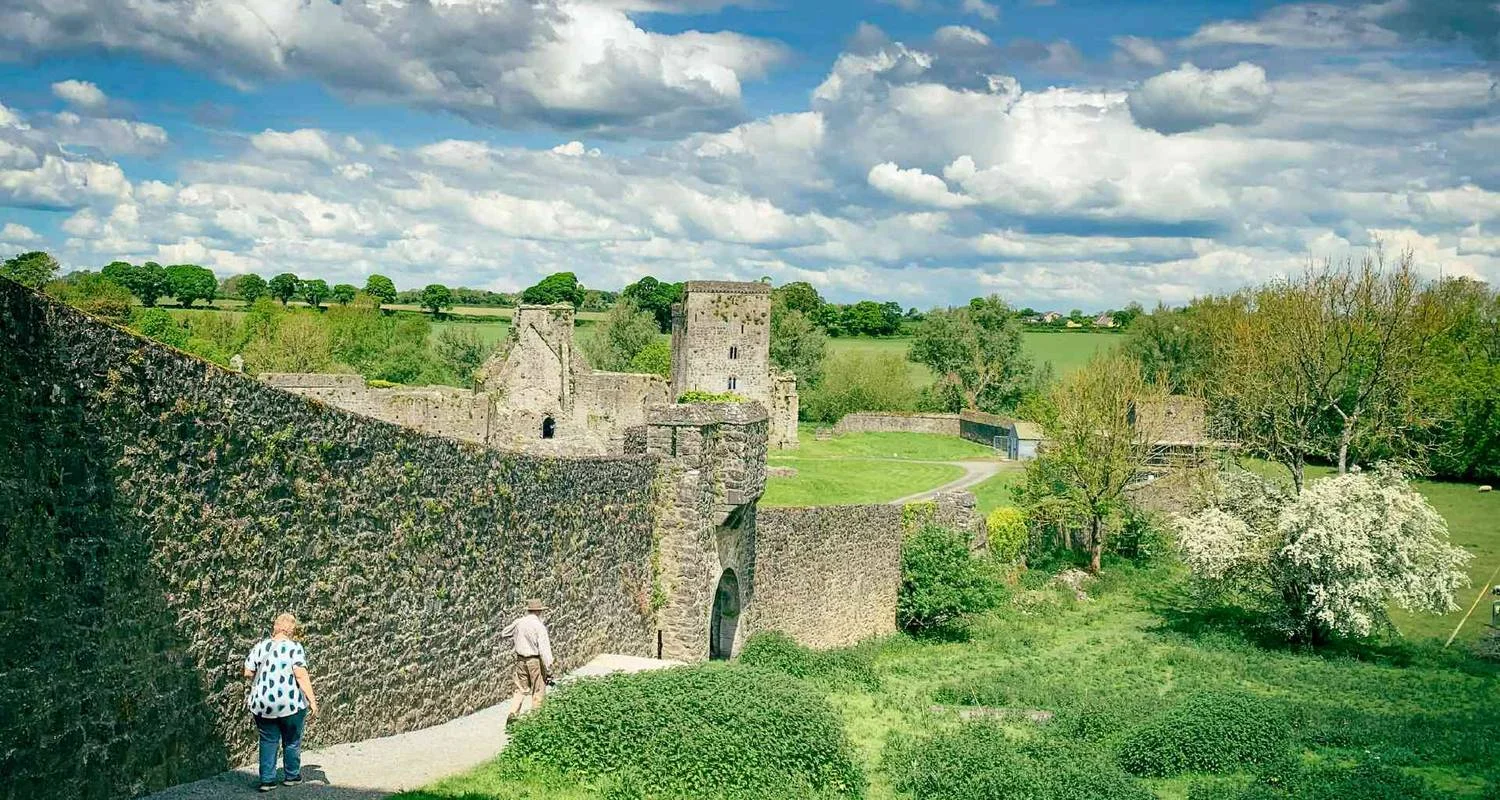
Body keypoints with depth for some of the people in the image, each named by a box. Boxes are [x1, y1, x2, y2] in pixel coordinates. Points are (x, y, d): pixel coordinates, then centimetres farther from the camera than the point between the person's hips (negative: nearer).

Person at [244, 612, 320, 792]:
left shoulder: (260, 647, 1)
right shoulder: (294, 648, -11)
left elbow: (248, 673, 3)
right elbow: (301, 675, -17)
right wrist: (312, 700, -14)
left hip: (262, 704, 3)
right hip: (290, 704, -2)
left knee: (268, 741, 14)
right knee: (292, 742, 15)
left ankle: (267, 779, 10)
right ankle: (292, 776, 28)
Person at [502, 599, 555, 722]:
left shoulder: (518, 623, 2)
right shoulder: (539, 626, -15)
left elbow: (503, 633, 20)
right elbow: (544, 650, -19)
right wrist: (549, 670, -18)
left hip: (520, 660, 5)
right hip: (535, 661, -5)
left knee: (521, 689, 16)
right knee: (538, 691, 7)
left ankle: (513, 714, 5)